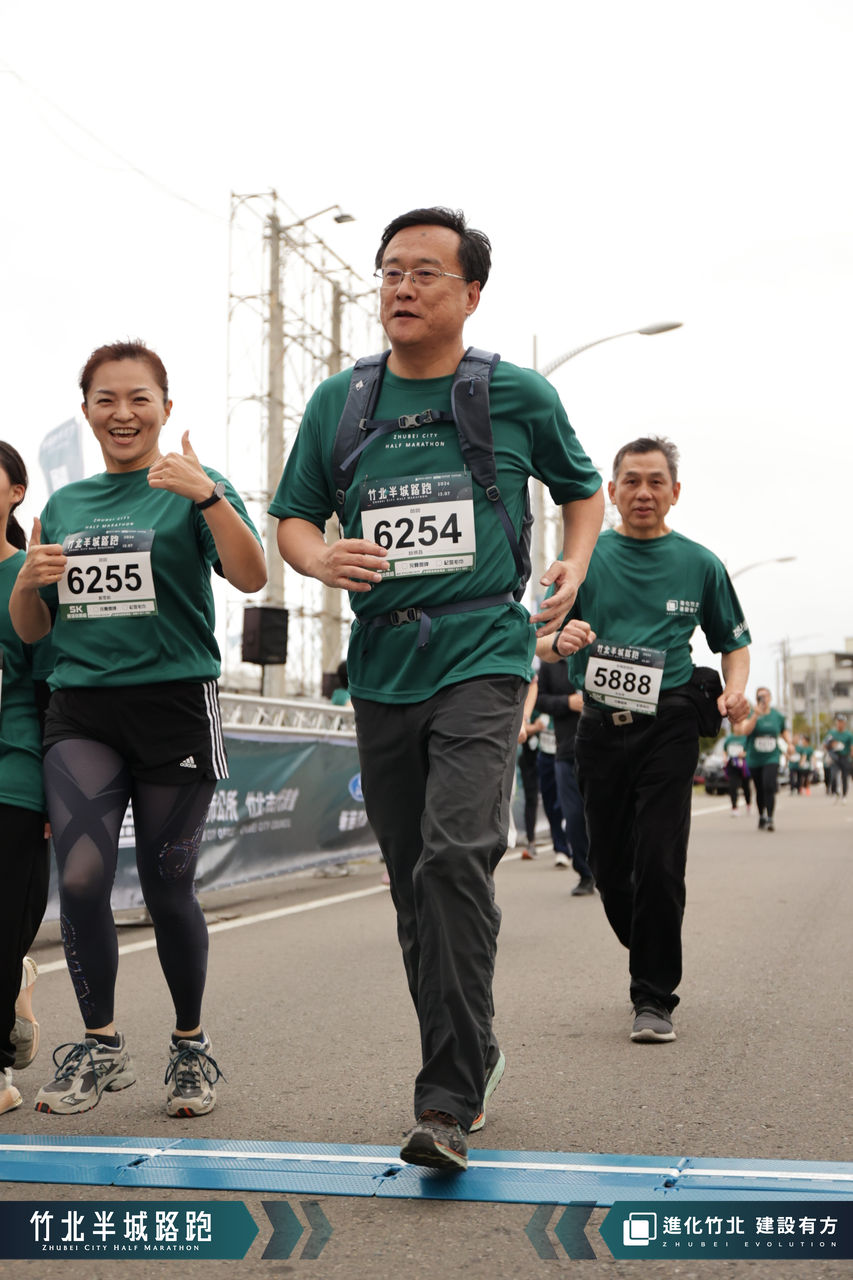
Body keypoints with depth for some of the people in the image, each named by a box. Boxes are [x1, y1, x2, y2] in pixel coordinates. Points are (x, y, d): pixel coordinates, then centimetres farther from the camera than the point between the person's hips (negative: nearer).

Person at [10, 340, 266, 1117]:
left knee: (167, 889, 2)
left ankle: (191, 1045, 23)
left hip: (173, 703, -3)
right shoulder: (65, 504, 15)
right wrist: (30, 581, -3)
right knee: (81, 878, -11)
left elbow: (252, 579, -16)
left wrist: (207, 496, -29)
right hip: (81, 710, 3)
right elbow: (32, 631, 18)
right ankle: (100, 1046, 8)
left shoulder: (193, 487, 1)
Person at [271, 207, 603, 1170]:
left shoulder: (519, 396, 4)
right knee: (412, 881, 9)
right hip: (382, 666, 4)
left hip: (482, 656, -4)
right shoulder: (339, 402, 10)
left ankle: (450, 1099, -15)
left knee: (456, 855, -20)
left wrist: (574, 566, -1)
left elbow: (582, 489, 18)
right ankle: (470, 1062, 26)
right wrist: (323, 558, -9)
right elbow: (292, 517, 14)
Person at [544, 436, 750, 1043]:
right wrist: (559, 641, -19)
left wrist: (736, 688, -6)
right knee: (611, 868, 8)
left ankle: (655, 999, 3)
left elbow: (734, 641, 15)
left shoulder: (699, 563, 6)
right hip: (601, 726, 2)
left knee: (659, 863, -11)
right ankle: (653, 964, 34)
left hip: (668, 727, -2)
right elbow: (539, 643, 4)